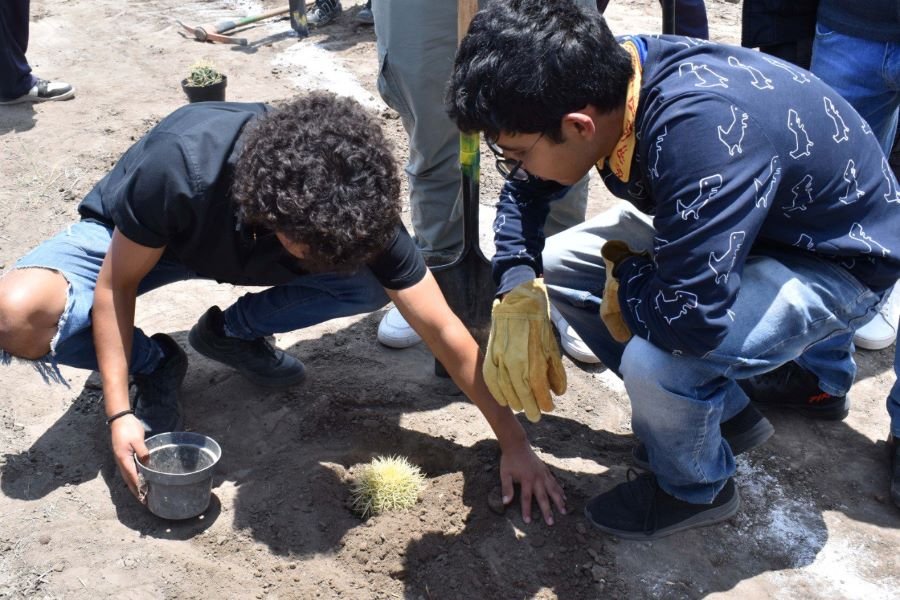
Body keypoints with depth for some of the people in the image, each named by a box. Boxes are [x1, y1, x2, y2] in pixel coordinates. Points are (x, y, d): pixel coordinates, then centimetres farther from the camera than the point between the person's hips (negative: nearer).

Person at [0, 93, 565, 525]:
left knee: (376, 280, -21)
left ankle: (231, 333, 2)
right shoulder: (178, 168, -41)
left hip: (238, 245, 2)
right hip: (128, 240, -2)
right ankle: (157, 364, -2)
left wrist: (514, 441, -23)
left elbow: (443, 329, -26)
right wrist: (120, 413, -29)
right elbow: (115, 286, -24)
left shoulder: (357, 209, -31)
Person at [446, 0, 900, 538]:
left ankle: (695, 487, 4)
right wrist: (517, 297, -11)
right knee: (556, 266, 1)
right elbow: (525, 189, 2)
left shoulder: (700, 130, -39)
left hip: (838, 262, -8)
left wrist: (624, 273, -20)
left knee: (655, 362, -32)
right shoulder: (603, 79, -15)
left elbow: (690, 320, -41)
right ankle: (727, 409, 12)